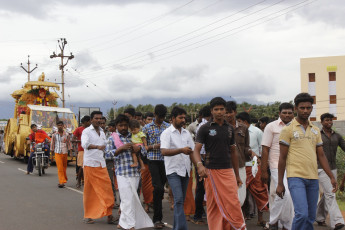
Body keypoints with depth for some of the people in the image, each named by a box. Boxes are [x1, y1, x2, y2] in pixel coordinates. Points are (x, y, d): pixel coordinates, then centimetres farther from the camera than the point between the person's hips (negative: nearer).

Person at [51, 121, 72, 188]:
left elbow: (69, 143, 5)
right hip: (57, 153, -1)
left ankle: (63, 180, 27)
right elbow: (52, 144, 9)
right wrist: (52, 154, 9)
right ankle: (62, 182, -13)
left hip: (65, 153, 1)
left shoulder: (67, 135, 3)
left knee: (64, 167, 10)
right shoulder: (54, 135, 4)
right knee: (60, 167, -10)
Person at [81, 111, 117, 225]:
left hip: (101, 165, 5)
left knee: (107, 189, -3)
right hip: (90, 164, -5)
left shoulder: (102, 132, 17)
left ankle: (109, 215, -2)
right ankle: (88, 216, 11)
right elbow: (84, 144, -23)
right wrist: (97, 146, -38)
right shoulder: (86, 131, -4)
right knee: (89, 191, 0)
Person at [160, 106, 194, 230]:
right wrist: (181, 150, -28)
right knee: (178, 199, -16)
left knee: (181, 200, 10)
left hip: (185, 170, 6)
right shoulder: (166, 133, -4)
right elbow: (164, 151, -18)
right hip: (173, 170, -6)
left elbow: (192, 150, 18)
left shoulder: (187, 133, 14)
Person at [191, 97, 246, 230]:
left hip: (228, 171, 3)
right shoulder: (205, 128, -1)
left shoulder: (229, 128, 13)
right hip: (211, 172, -3)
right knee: (213, 206, 3)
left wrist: (237, 174, 16)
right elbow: (196, 150, -8)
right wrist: (199, 165, -28)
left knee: (233, 204, -3)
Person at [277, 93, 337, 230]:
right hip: (296, 177, -5)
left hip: (313, 178, 5)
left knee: (311, 217, 7)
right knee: (302, 214, -18)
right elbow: (282, 158, -1)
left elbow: (321, 155, 17)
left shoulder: (315, 130, 14)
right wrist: (280, 183, -3)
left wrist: (332, 177, 8)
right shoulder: (288, 129, -2)